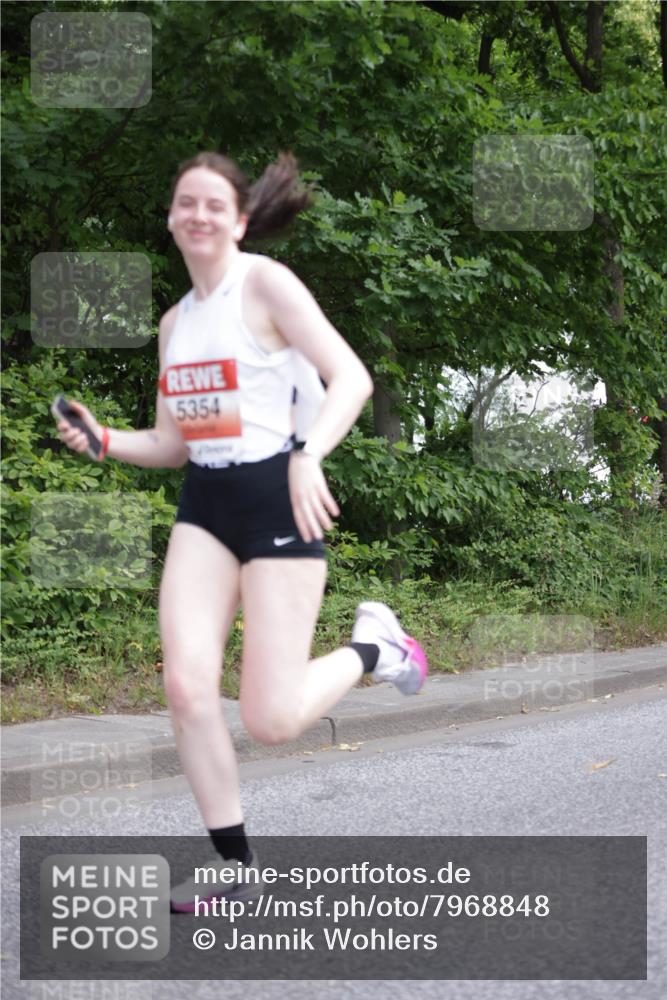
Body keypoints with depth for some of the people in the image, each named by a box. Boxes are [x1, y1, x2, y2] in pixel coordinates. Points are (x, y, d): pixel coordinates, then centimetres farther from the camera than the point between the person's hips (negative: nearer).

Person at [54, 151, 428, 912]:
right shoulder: (175, 321, 14)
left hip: (279, 501, -6)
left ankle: (371, 644, 19)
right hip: (204, 507, 6)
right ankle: (235, 863, 4)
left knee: (270, 720, -11)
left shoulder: (266, 284, -7)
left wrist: (308, 457, -32)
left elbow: (351, 376, -17)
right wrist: (103, 440, 0)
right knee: (186, 686, -11)